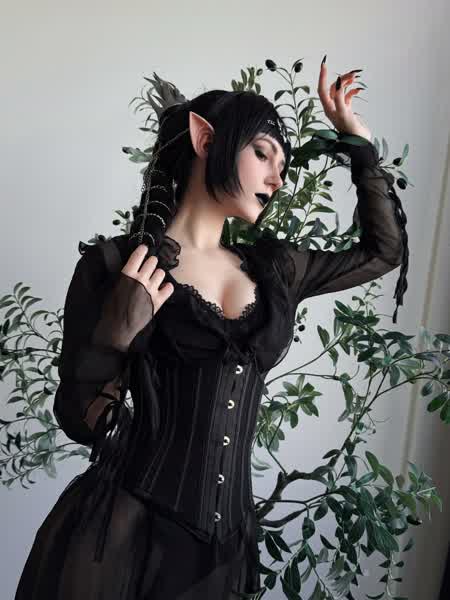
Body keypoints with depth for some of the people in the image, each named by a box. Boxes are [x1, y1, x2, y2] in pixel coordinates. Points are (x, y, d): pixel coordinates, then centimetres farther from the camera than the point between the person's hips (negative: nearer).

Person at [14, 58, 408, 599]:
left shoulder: (274, 267, 6)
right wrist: (116, 336, -22)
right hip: (117, 532, -4)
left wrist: (356, 140, 16)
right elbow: (80, 422, -4)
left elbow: (386, 250, 19)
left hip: (224, 539, 5)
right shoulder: (116, 265, -7)